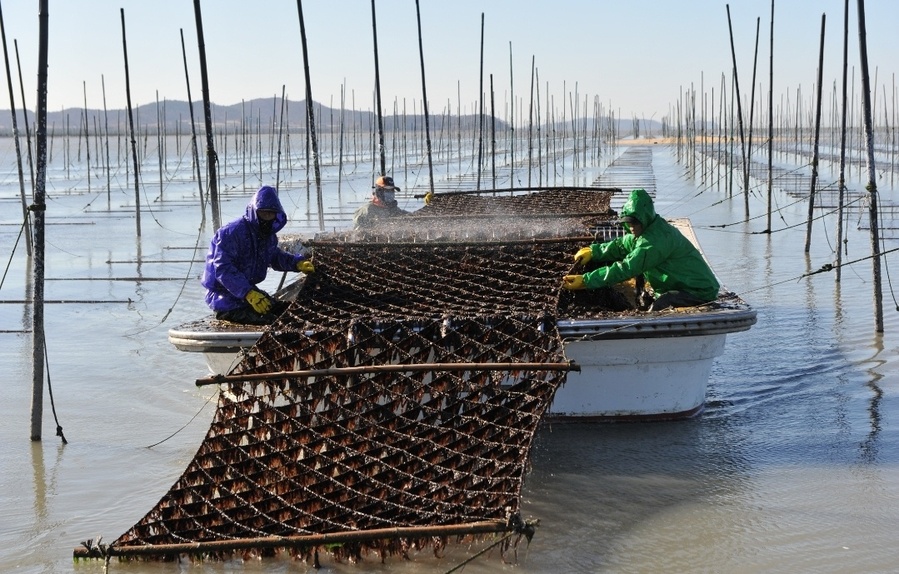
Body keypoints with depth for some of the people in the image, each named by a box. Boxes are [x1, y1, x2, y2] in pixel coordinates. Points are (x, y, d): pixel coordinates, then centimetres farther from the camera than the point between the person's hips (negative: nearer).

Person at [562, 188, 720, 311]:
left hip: (700, 292, -11)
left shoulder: (656, 240, -26)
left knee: (658, 308, -29)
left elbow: (625, 269, -30)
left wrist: (585, 281, -29)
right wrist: (592, 252, 1)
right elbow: (621, 245, 19)